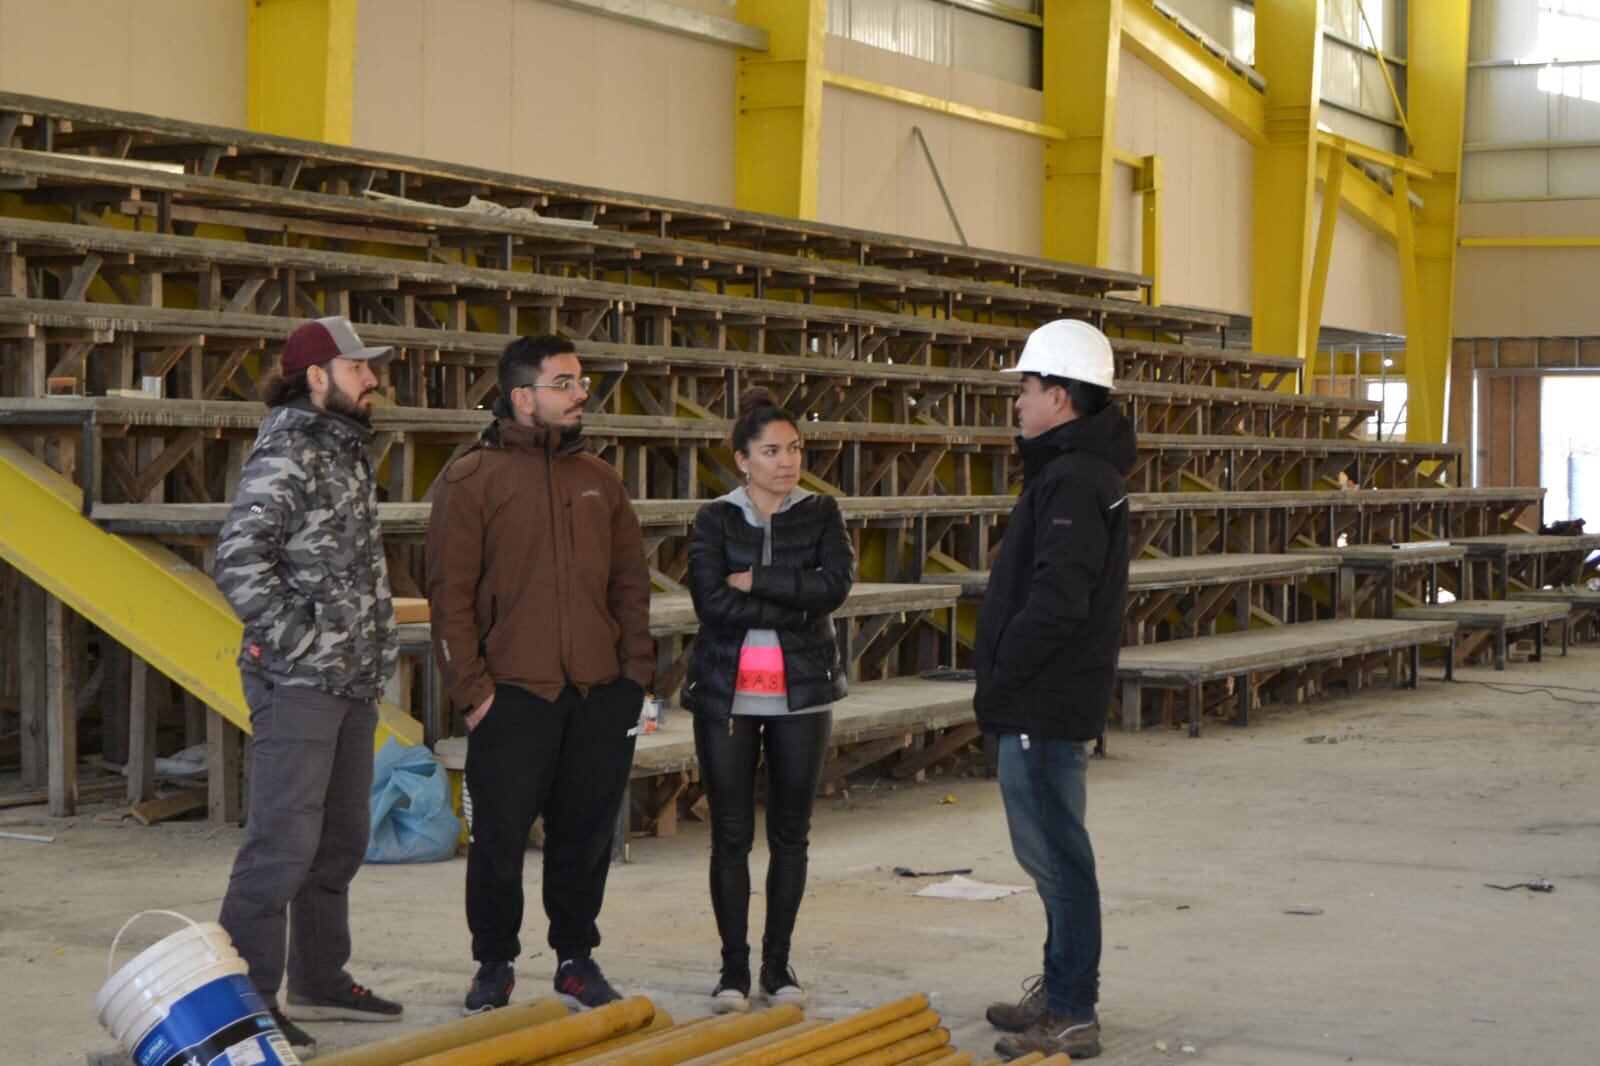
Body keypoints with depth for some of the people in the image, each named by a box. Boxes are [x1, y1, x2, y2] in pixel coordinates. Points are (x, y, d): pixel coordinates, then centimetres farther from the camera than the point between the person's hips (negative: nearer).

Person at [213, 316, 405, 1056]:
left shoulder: (347, 453, 16)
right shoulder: (286, 456, -13)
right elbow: (237, 563, -22)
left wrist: (376, 650, 16)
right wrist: (300, 641, -18)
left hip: (354, 684, 10)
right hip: (297, 685, -10)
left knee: (341, 837, 15)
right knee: (285, 838, -9)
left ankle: (320, 981, 26)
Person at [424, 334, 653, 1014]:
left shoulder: (597, 479, 14)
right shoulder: (471, 480, -2)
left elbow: (630, 579, 16)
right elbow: (449, 593, -4)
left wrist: (635, 667, 6)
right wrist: (472, 689, -9)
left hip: (600, 694, 4)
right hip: (513, 695, -4)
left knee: (586, 832, 9)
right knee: (500, 836, 1)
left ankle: (576, 958, 23)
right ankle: (494, 965, 17)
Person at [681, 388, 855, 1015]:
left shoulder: (820, 514, 6)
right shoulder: (714, 520, 3)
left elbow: (835, 584, -13)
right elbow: (710, 602, -13)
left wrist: (755, 581, -13)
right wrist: (793, 609, -15)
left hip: (801, 695, 1)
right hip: (726, 695, -1)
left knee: (790, 834, 7)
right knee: (731, 836, 1)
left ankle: (778, 963, 18)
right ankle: (733, 968, 10)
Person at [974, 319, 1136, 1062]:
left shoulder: (1072, 481, -18)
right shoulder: (1077, 470, 16)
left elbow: (1055, 603, -26)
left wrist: (998, 681, -16)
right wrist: (1002, 681, 15)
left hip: (1044, 707, -11)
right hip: (1047, 704, 11)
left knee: (1056, 855, -5)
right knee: (1052, 852, 18)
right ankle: (1061, 993, 29)